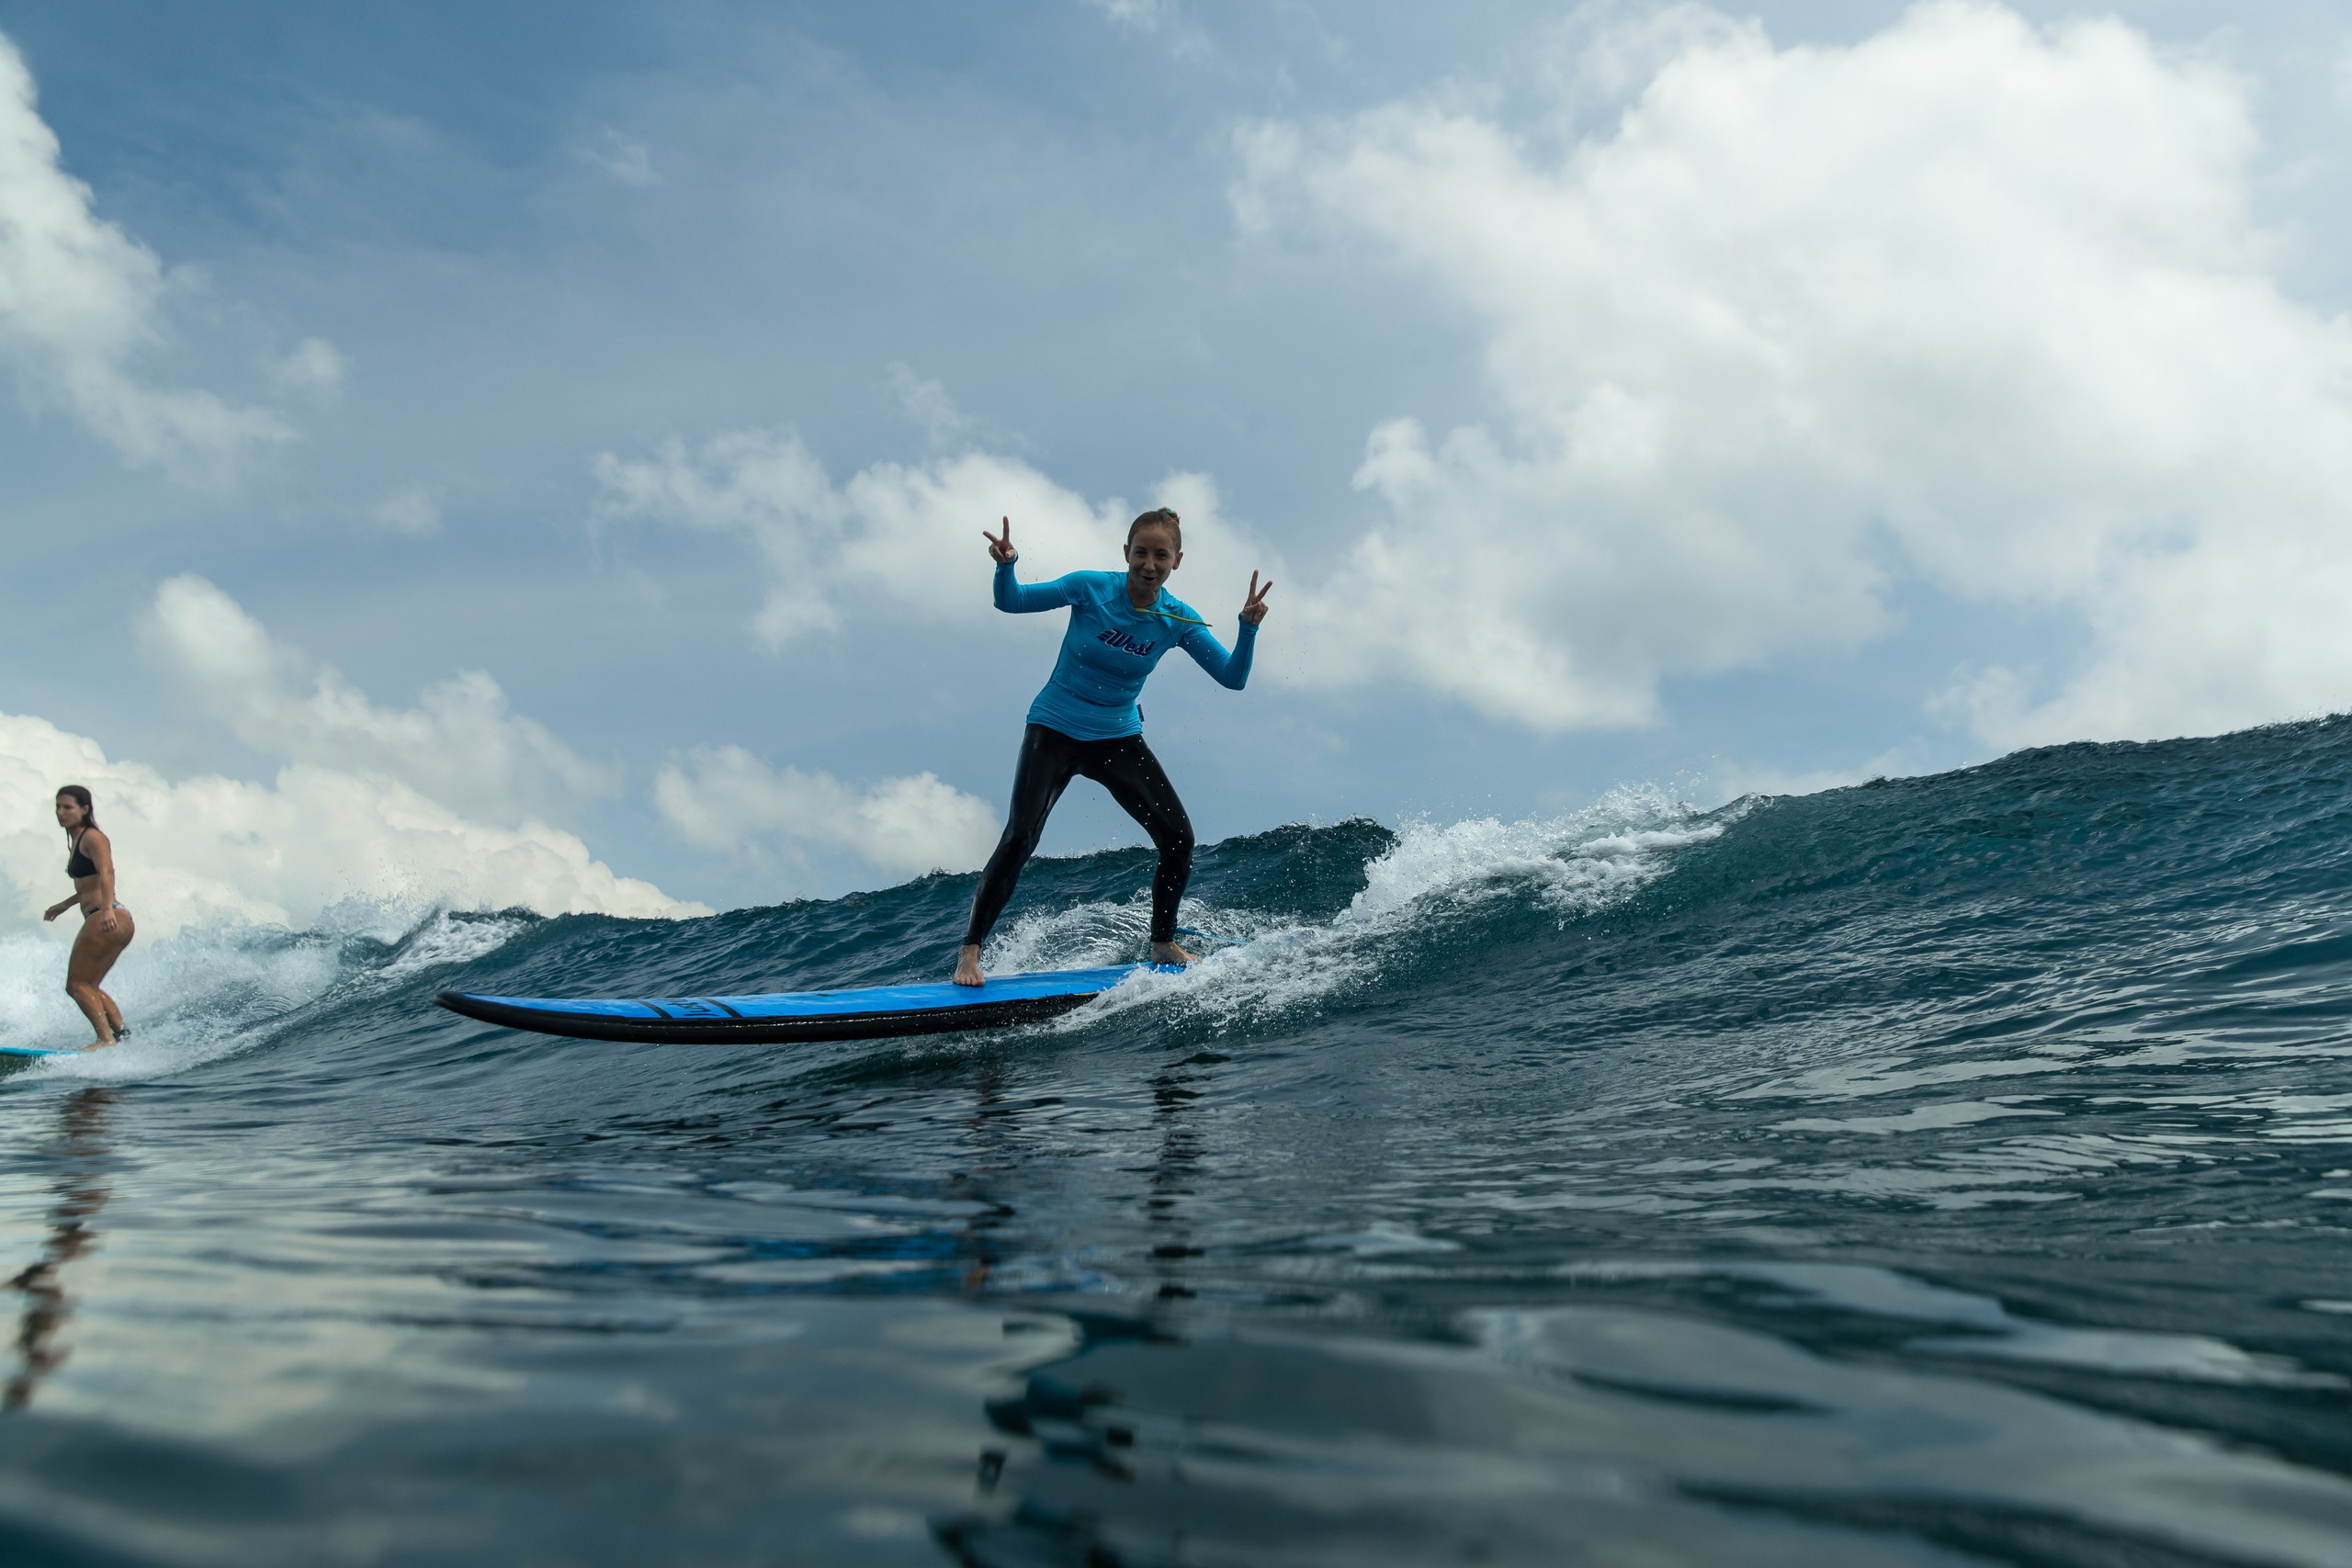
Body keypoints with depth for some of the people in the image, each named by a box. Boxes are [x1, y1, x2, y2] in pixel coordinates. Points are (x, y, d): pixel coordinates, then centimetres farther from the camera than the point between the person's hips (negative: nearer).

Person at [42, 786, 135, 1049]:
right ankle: (122, 1032, 4)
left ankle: (106, 1038, -17)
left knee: (76, 985, -8)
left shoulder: (92, 838, -7)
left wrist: (107, 908, -38)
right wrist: (64, 905, 43)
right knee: (88, 987, 13)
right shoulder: (77, 841, 22)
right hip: (120, 922, 10)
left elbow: (106, 872, -24)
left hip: (105, 920, -10)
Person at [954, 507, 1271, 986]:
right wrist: (1006, 567, -30)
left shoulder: (1179, 621, -9)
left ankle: (1163, 944, 16)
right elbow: (1011, 601, -8)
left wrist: (1248, 628, -29)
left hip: (1118, 738, 3)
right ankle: (971, 949, -5)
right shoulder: (1092, 587, -15)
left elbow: (1232, 677, -12)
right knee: (1020, 836, -18)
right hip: (1055, 730, -3)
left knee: (1179, 838, -5)